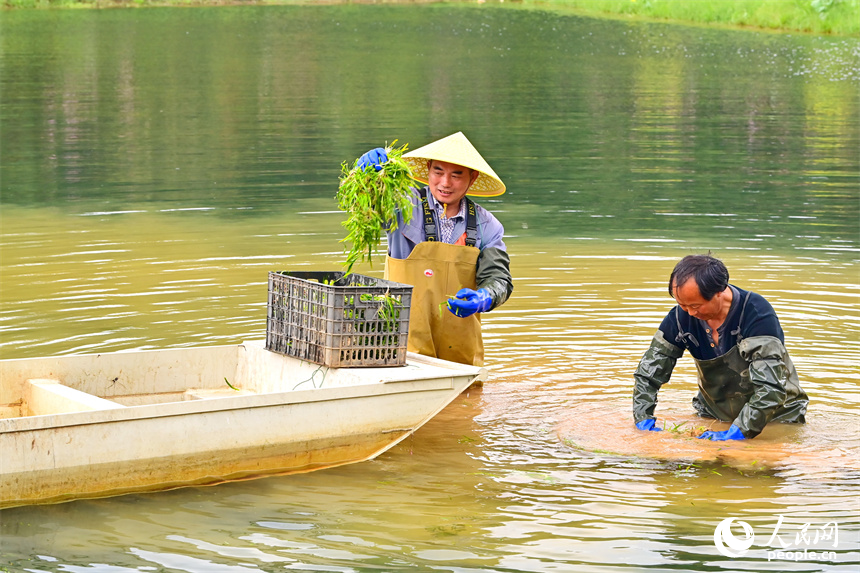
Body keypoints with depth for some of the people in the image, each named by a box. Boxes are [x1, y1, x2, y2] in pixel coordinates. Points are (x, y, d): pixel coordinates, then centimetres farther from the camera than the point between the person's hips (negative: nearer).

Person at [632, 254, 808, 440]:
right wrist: (643, 420, -15)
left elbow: (770, 387, -32)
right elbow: (648, 372, -1)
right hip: (714, 416, 3)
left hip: (774, 418, -3)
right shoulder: (681, 316, -9)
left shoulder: (757, 315, -25)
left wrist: (737, 433, -38)